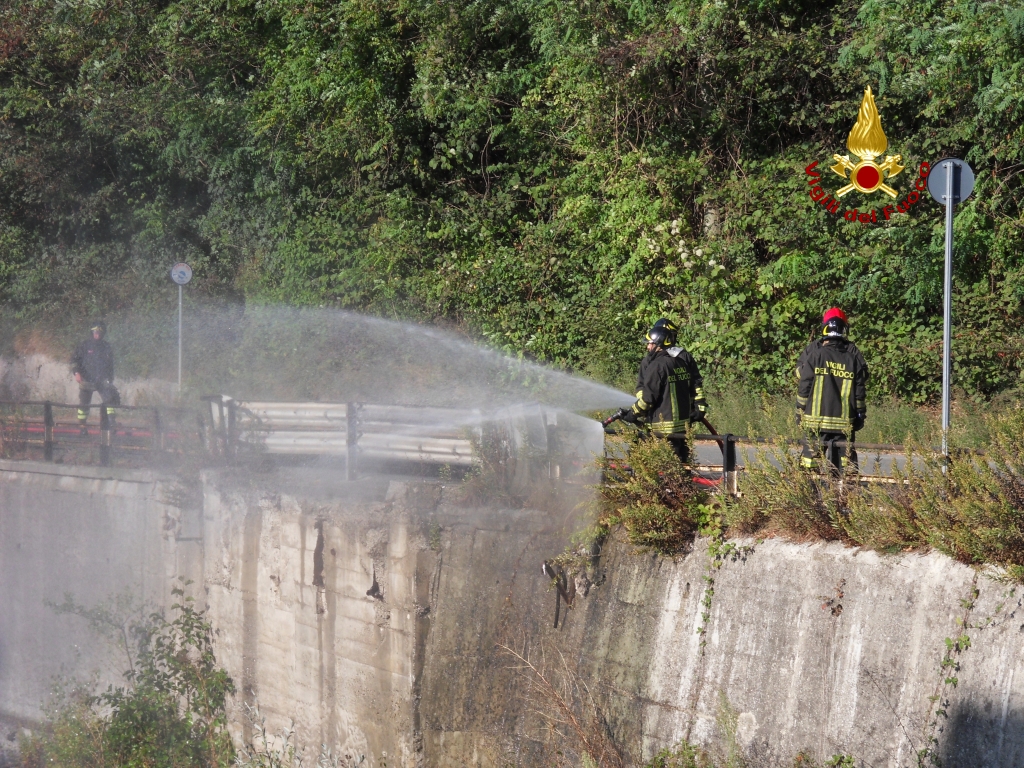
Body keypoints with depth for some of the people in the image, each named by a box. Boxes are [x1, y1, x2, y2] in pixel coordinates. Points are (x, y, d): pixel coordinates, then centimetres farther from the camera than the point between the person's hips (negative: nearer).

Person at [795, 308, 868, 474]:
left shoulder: (814, 351, -4)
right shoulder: (854, 354, 2)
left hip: (816, 418, -2)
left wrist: (800, 411, 4)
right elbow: (860, 388, 5)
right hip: (844, 421, 2)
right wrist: (860, 414, 13)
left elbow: (804, 385, -4)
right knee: (846, 461, 4)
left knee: (811, 459, 3)